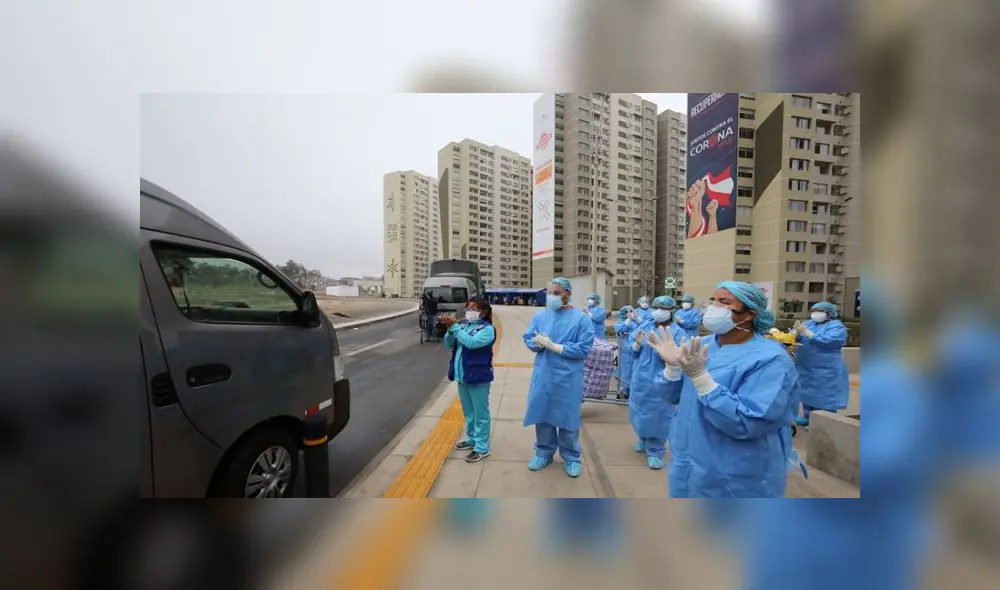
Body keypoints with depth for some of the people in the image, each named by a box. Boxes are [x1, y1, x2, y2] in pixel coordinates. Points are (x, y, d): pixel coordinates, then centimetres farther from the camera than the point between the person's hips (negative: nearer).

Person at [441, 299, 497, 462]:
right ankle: (471, 439, 38)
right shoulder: (463, 325, 6)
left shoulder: (487, 329, -12)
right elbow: (449, 344, 4)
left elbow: (471, 342, -26)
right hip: (462, 376, 7)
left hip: (478, 377, -7)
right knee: (468, 412, 21)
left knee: (480, 413, 4)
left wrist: (454, 327, -23)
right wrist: (450, 328, -15)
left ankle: (482, 448, 15)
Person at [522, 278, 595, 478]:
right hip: (543, 375, 3)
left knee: (568, 417, 11)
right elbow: (528, 339, 6)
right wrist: (538, 343, -18)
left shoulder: (581, 319, -9)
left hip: (568, 378, -3)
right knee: (542, 414, 14)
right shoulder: (540, 316, 2)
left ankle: (571, 457, 33)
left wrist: (553, 346, -18)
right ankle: (544, 452, 36)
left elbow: (583, 348, -15)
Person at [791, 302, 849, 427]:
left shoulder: (837, 326, -7)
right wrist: (797, 332, -22)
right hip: (805, 368, 6)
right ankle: (808, 417, 27)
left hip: (825, 371, -6)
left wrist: (805, 332, -25)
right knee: (808, 393, 15)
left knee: (823, 397, -1)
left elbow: (826, 341, -24)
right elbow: (796, 338, 0)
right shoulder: (808, 323, 9)